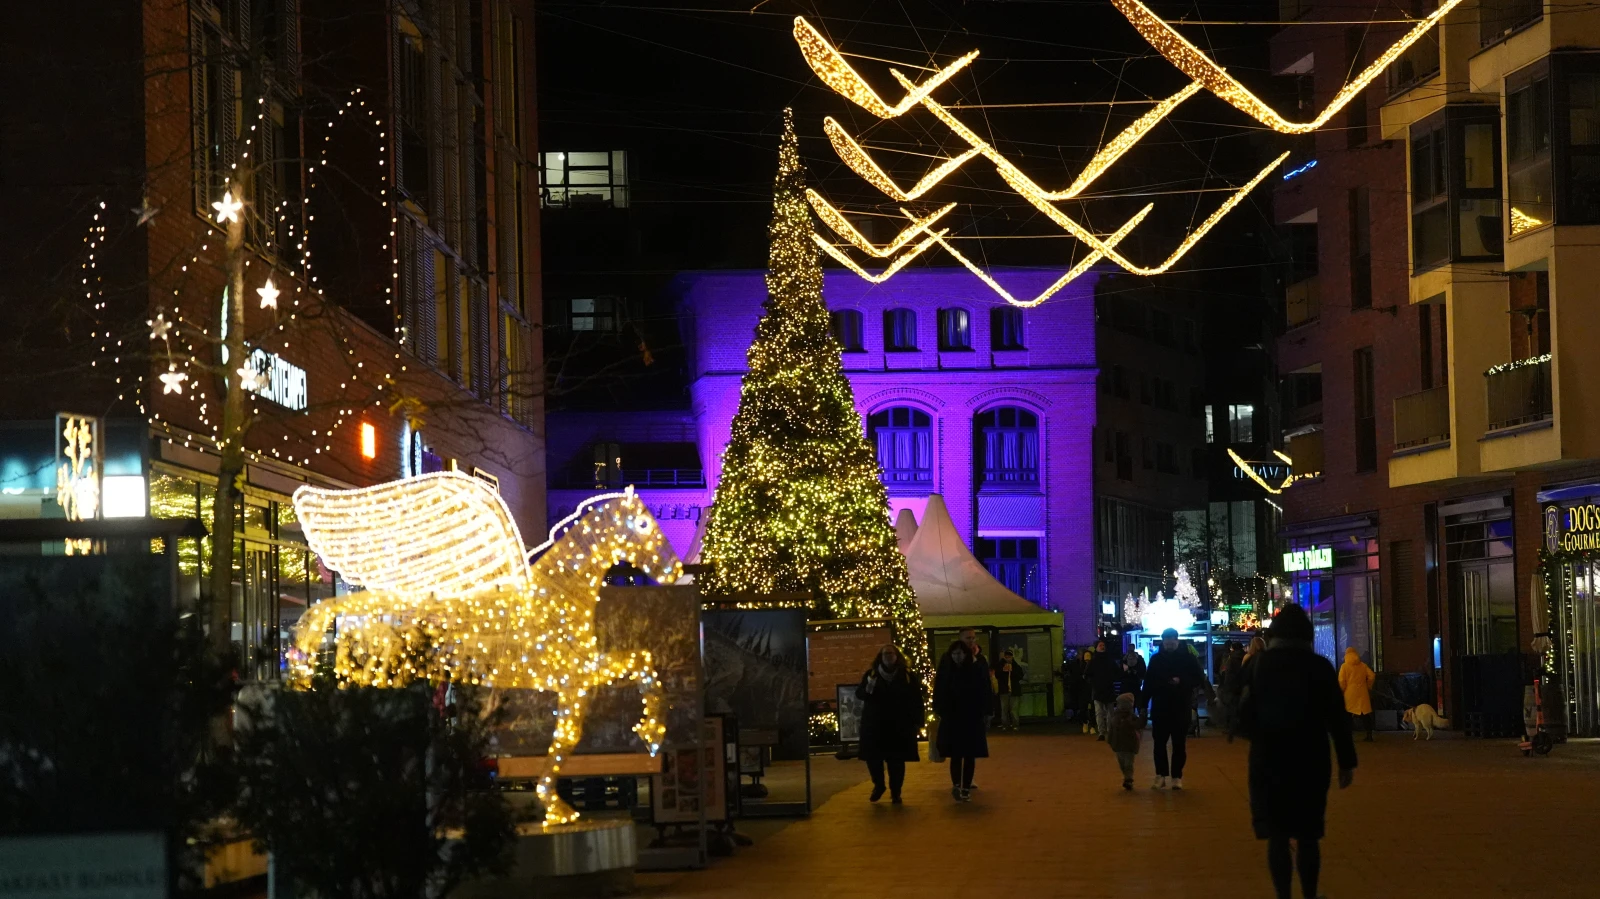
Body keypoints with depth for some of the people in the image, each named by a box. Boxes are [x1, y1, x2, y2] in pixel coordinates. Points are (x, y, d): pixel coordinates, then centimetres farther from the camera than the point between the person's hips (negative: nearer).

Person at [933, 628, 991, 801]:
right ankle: (956, 785, -13)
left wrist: (985, 712, -5)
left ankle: (966, 787, 11)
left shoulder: (978, 664, -6)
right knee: (955, 753, -6)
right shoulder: (946, 666, -4)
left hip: (972, 716, 0)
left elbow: (984, 689, -3)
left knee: (970, 754, 4)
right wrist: (938, 709, -4)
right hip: (951, 716, 0)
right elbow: (939, 689, 1)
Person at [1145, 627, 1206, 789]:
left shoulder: (1187, 658, 0)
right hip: (1160, 708, 2)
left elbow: (1200, 680, -1)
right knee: (1159, 742, 1)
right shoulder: (1156, 659, 5)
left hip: (1181, 708, -2)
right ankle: (1161, 775, 8)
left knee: (1179, 744, 2)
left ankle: (1177, 776, 7)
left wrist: (1182, 682, -16)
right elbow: (1148, 684, 5)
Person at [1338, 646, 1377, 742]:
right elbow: (1372, 676, -1)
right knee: (1365, 714, 7)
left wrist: (1343, 690, 2)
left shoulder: (1344, 666, -3)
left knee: (1349, 715, 4)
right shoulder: (1363, 665, 5)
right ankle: (1369, 735, 5)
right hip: (1362, 693, 3)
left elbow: (1341, 681, -10)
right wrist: (1368, 687, 11)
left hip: (1350, 694, -3)